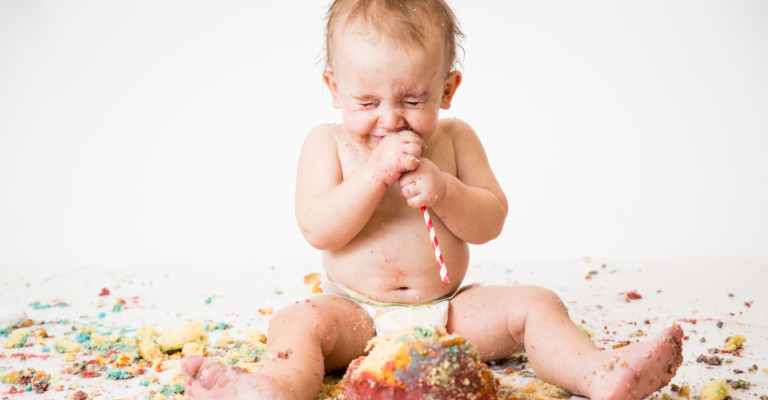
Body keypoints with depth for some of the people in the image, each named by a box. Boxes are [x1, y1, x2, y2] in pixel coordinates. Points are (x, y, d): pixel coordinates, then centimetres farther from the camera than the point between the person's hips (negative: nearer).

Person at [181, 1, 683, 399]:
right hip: (356, 315, -2)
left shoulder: (455, 139, 2)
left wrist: (442, 189, -22)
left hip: (449, 310, 3)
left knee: (534, 304, -15)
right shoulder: (328, 143, -3)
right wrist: (377, 173, -26)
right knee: (297, 323, -30)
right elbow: (318, 230, -14)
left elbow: (490, 223, -2)